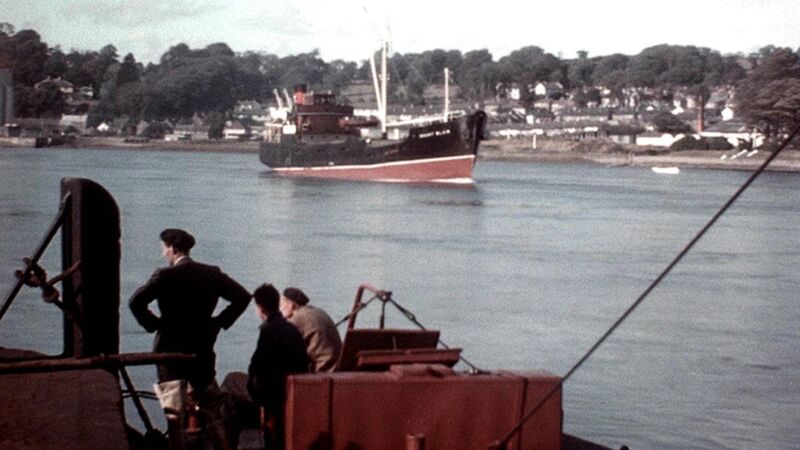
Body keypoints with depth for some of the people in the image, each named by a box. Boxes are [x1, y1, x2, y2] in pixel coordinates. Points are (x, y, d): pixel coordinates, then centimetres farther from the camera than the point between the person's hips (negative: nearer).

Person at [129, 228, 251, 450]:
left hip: (170, 350, -4)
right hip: (203, 350, 4)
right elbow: (242, 297, 4)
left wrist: (154, 324, -6)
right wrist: (218, 322, 7)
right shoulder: (212, 273, 2)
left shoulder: (165, 276, -11)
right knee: (213, 410, 11)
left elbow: (136, 302, -20)